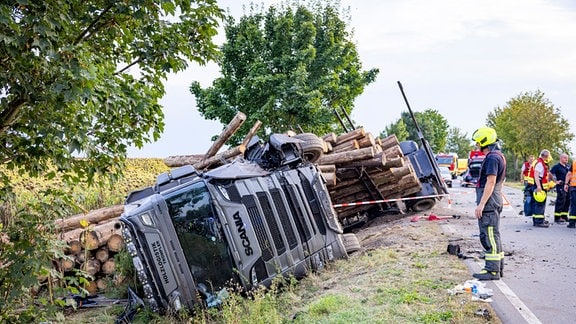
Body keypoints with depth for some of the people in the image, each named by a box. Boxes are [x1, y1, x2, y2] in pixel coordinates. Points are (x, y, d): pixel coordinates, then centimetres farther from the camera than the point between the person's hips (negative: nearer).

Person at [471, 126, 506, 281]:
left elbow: (490, 182, -22)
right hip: (496, 201, 11)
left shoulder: (491, 158, -16)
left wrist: (481, 204, -23)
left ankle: (492, 270, -5)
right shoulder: (499, 156, 17)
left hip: (489, 202, -11)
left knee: (489, 236, -7)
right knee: (493, 236, 17)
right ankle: (498, 267, 24)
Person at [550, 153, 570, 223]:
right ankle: (557, 218, -4)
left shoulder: (568, 166, 15)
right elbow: (550, 174, -16)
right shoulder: (557, 166, -8)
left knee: (567, 201, 11)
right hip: (561, 186, -8)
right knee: (560, 202, -8)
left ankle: (564, 216, 21)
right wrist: (556, 181, -15)